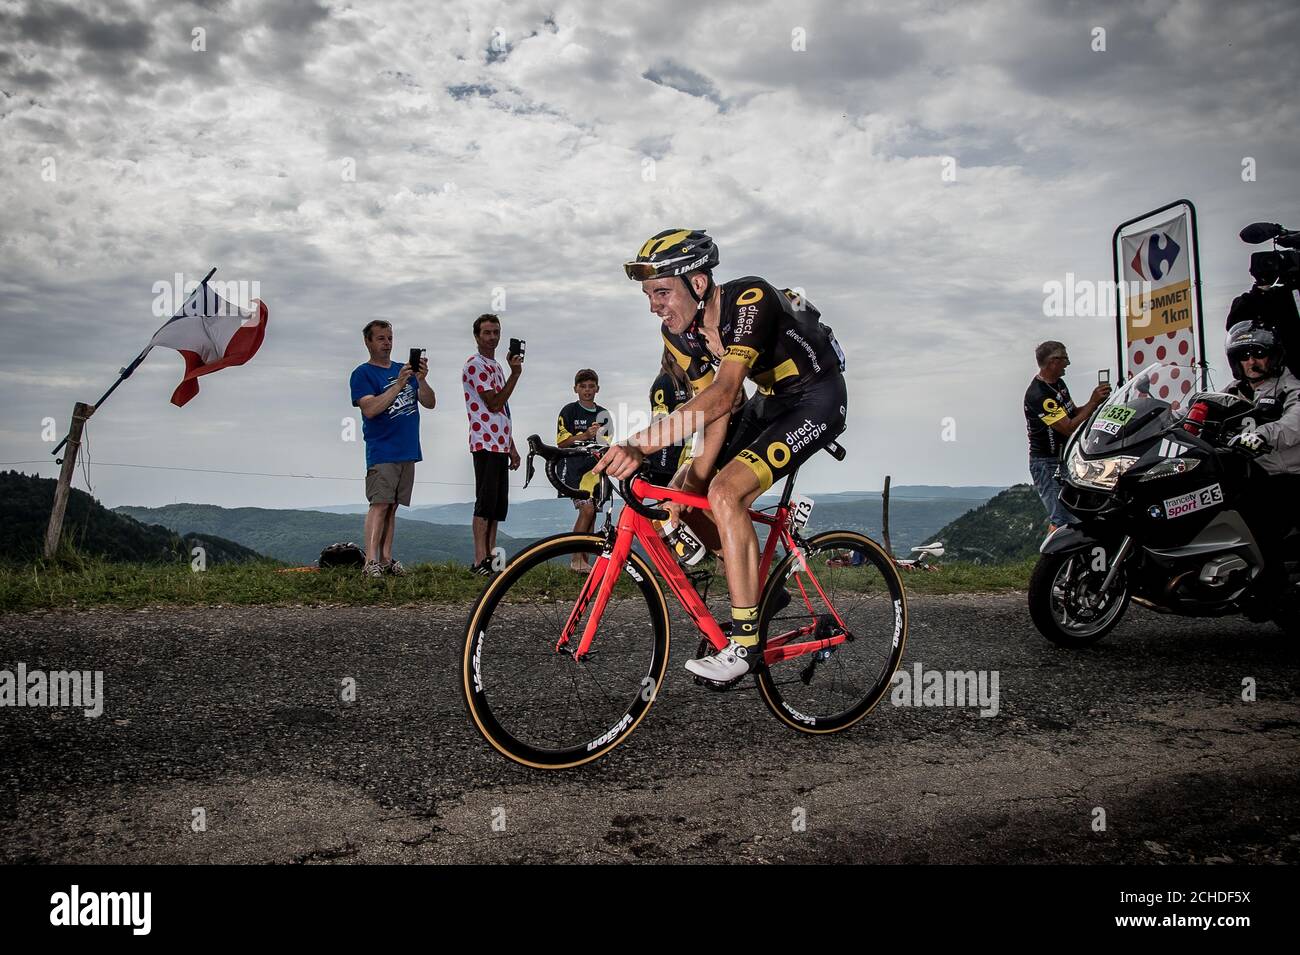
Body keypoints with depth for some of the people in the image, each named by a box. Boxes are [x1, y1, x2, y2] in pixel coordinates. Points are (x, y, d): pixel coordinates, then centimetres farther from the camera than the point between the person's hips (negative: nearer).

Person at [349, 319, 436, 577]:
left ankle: (386, 559, 10)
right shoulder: (363, 373, 0)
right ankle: (371, 562, -18)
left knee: (392, 507, 7)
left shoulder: (404, 369, 16)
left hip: (408, 451, 6)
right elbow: (370, 409, -15)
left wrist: (421, 379, -10)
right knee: (379, 505, -14)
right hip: (381, 452, -6)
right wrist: (399, 384, -22)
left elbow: (430, 403, 9)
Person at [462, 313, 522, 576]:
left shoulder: (496, 366, 23)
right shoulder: (475, 364, -6)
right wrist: (515, 373, -12)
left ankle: (491, 558, 11)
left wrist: (512, 448, 20)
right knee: (486, 503, -9)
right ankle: (480, 561, -8)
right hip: (485, 444, -9)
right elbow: (494, 404, -15)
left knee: (498, 505, 8)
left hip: (500, 444, 9)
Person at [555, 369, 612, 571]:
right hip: (574, 467, -6)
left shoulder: (603, 414, 15)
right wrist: (585, 435, -18)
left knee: (591, 513, 4)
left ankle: (584, 560, 10)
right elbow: (561, 442, -7)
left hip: (594, 467, 6)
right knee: (587, 509, -18)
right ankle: (576, 558, -11)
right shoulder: (569, 411, -1)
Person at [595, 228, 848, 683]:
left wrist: (644, 442, -51)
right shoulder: (678, 332, -8)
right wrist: (694, 481, -22)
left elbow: (724, 394, -42)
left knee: (726, 493, -25)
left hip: (817, 397, -8)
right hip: (770, 399, 8)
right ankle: (761, 582, 19)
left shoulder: (750, 300, -31)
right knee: (681, 495, 0)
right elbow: (715, 414, -9)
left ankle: (744, 643, -18)